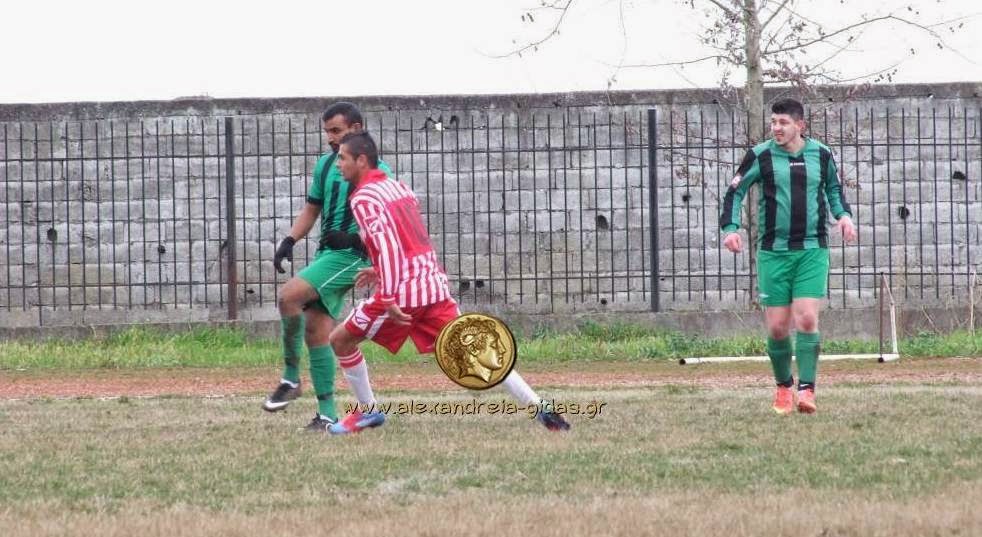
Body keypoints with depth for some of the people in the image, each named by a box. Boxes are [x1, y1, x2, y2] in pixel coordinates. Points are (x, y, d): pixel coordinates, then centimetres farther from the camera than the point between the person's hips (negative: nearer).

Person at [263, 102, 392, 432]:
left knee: (289, 296, -24)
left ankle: (291, 378, -12)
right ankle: (328, 413, 8)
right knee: (316, 330, 3)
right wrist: (290, 240, 6)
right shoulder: (326, 165, 14)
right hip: (326, 255, 8)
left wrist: (353, 238, -20)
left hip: (352, 254, -8)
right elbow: (312, 209, 23)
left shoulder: (376, 171, -7)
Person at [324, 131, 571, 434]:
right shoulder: (398, 187, 18)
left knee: (341, 340, 9)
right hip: (434, 284, 7)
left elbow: (388, 246, -21)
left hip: (404, 292, -7)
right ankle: (539, 408, -8)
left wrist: (388, 298, -24)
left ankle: (367, 412, 14)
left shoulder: (364, 198, -8)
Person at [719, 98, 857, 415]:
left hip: (813, 250, 0)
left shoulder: (821, 154, 3)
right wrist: (730, 228, -8)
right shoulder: (760, 156, -3)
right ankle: (784, 387, 21)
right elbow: (735, 191, 5)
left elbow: (834, 188, 20)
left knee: (807, 319, -14)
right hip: (774, 252, 0)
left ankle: (806, 389, -12)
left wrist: (843, 215, 3)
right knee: (777, 326, 1)